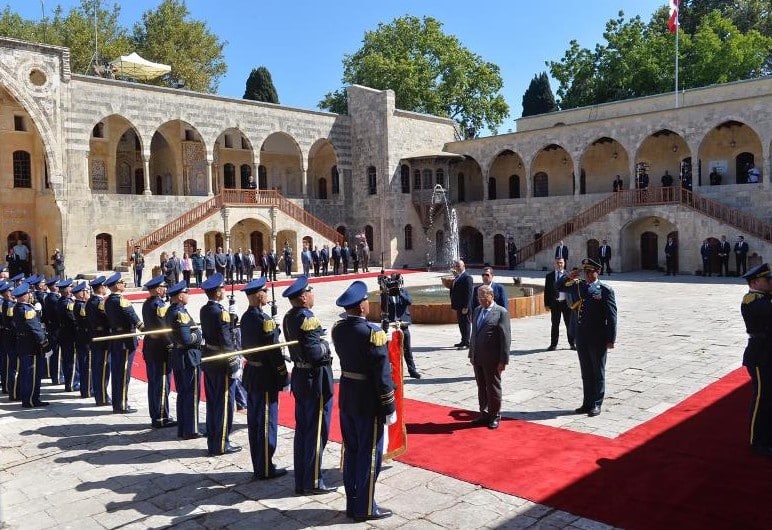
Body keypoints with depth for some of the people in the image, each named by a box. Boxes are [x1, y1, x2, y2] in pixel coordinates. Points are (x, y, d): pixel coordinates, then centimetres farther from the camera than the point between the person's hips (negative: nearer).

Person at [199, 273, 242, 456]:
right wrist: (234, 364, -14)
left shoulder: (204, 310, 6)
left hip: (208, 359, 9)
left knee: (212, 402, 16)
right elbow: (226, 341, -20)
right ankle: (222, 444, 10)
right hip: (221, 362, -9)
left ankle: (212, 442, 26)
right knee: (225, 403, 2)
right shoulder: (220, 312, -20)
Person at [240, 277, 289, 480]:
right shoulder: (264, 319, -21)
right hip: (265, 377, -9)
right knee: (267, 423, 2)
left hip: (251, 374, 9)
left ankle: (258, 465, 27)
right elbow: (273, 351, -19)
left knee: (254, 422, 15)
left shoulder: (246, 317, 6)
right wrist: (283, 378, -12)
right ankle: (265, 469, 11)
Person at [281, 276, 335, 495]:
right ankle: (313, 483, 11)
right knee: (317, 432, 2)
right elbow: (314, 353, -24)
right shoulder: (307, 318, -20)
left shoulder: (289, 317, 7)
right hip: (315, 380, -9)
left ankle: (301, 481, 24)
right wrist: (325, 347, -7)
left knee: (302, 430, 15)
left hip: (300, 376, 9)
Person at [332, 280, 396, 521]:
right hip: (368, 402, -7)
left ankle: (352, 504, 28)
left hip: (346, 397, 7)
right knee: (369, 454, 6)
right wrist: (389, 408, -11)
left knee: (351, 451, 16)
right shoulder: (372, 332, -22)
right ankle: (365, 508, 18)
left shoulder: (338, 328, 0)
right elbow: (382, 374, -19)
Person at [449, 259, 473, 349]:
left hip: (464, 306, -9)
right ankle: (463, 341, 26)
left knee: (465, 323, -2)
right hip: (458, 306, 9)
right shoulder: (457, 277, 15)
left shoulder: (467, 277, -15)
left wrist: (465, 307, -22)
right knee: (461, 323, 16)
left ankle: (466, 343, 4)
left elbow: (468, 293, -20)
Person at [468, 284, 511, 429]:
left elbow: (506, 337, -12)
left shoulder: (501, 312, -10)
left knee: (493, 388, 6)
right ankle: (484, 414, 25)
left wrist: (503, 360, -15)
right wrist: (471, 354, 14)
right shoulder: (477, 311, 12)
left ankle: (495, 416, 20)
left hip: (492, 359, -6)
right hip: (477, 358, 6)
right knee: (481, 388, 13)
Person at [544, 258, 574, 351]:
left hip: (566, 302, -1)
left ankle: (572, 343, 18)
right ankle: (553, 344, 14)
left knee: (569, 324, 7)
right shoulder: (549, 276, 5)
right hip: (555, 303, 1)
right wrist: (547, 304, -2)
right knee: (555, 325, 6)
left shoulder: (568, 275, 2)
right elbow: (547, 290, 5)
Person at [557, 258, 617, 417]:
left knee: (598, 373, 7)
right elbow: (558, 287, 17)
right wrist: (568, 277, -4)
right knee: (586, 373, 13)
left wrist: (611, 339, -12)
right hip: (581, 337, 5)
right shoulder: (578, 286, 7)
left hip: (598, 339, -5)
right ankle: (587, 403, 23)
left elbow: (612, 316, -9)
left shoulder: (605, 290, -8)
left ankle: (596, 404, 16)